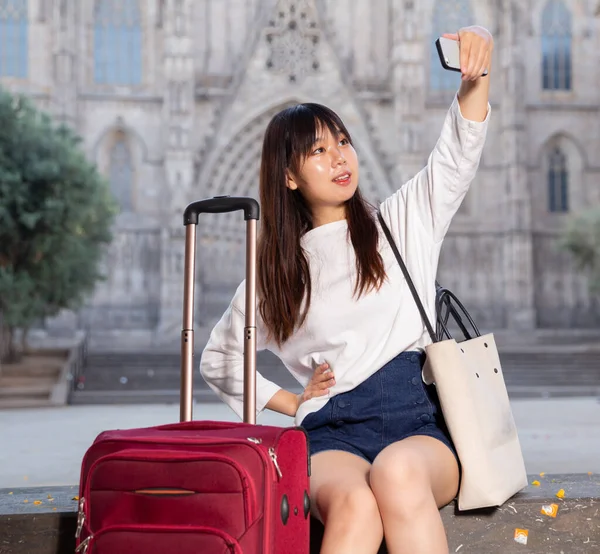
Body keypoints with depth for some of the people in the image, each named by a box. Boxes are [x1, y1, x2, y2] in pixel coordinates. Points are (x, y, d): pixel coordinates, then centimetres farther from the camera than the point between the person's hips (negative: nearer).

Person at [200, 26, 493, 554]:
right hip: (333, 434, 0)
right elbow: (218, 359, 26)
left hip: (418, 422, 0)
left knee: (397, 474, -37)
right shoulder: (276, 270, 16)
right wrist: (294, 403, 14)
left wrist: (477, 73, -21)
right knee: (354, 505, -35)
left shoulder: (402, 222, 14)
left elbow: (459, 153, -2)